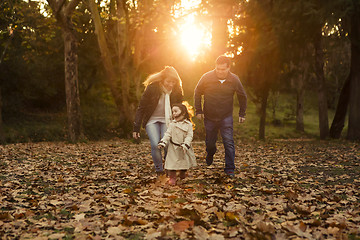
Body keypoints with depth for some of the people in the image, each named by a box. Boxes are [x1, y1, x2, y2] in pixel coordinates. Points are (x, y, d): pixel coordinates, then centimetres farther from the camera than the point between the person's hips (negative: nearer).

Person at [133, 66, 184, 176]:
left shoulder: (177, 91, -10)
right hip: (152, 120, -1)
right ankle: (159, 170, 2)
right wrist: (136, 128, -11)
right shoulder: (152, 88, -18)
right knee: (155, 145, -17)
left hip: (167, 121, 2)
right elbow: (141, 108, -11)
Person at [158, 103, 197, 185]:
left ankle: (182, 174, 39)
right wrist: (163, 142, -15)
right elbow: (168, 134, -1)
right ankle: (172, 178, 9)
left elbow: (189, 136, -9)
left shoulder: (188, 124, -5)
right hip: (173, 148, 1)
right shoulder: (172, 124, 2)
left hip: (183, 148, 0)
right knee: (172, 162, -5)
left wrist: (185, 145, -22)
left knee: (184, 162, 12)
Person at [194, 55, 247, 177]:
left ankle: (230, 169, -3)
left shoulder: (234, 80, -7)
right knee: (210, 142, 13)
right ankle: (210, 154, 47)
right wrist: (198, 111, 1)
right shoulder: (207, 77, -9)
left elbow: (242, 97, 8)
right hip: (209, 117, 1)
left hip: (226, 117, -1)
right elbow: (197, 93, 5)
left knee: (229, 142, -11)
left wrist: (242, 114, 7)